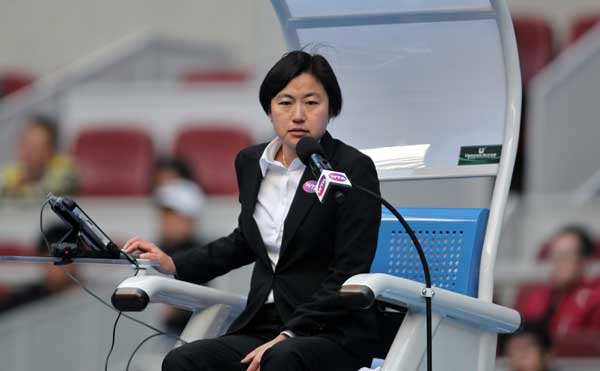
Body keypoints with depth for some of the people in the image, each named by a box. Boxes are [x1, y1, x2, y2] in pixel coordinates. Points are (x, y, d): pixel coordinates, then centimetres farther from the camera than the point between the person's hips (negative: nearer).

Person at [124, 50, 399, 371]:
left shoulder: (354, 169, -6)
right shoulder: (250, 163, 13)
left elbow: (349, 274, -10)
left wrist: (289, 336, -19)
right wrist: (175, 265, 19)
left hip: (333, 332, -6)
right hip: (263, 326, 6)